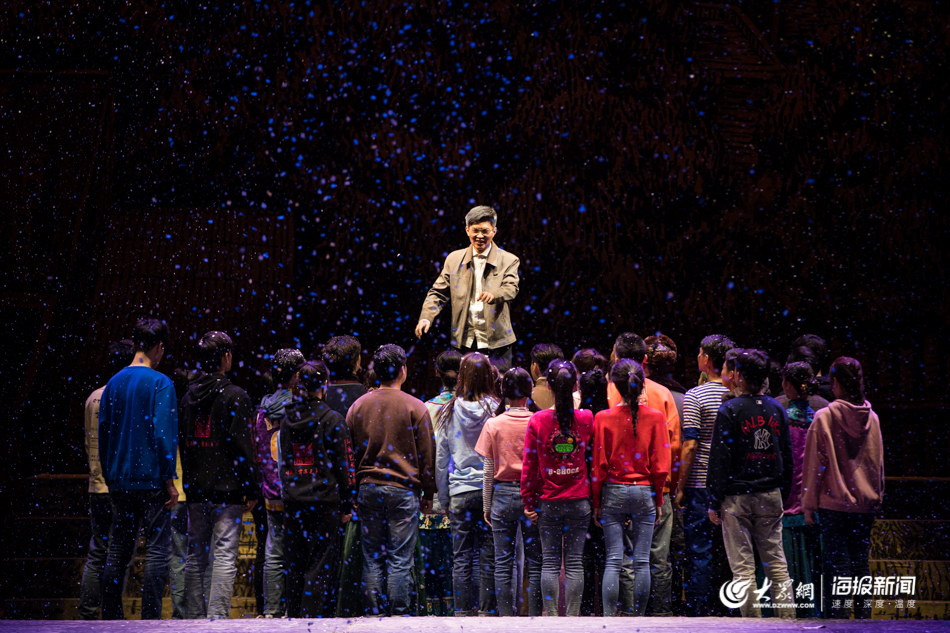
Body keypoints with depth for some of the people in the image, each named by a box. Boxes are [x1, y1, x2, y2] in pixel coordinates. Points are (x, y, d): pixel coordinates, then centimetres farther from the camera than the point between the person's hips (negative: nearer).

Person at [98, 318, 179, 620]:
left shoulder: (113, 383, 10)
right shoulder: (160, 383, -8)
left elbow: (103, 433, 14)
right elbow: (163, 433, -14)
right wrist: (170, 480, -10)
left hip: (120, 481, 6)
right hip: (152, 481, -6)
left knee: (118, 551, 10)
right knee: (157, 550, -3)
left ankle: (111, 618, 10)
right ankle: (150, 620, -7)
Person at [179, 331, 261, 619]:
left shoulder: (188, 396, 11)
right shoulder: (235, 396, -8)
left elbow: (182, 443, 15)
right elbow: (242, 446, -12)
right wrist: (252, 489, -7)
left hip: (195, 489, 6)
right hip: (227, 488, -6)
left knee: (195, 556, 11)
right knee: (225, 555, -5)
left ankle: (194, 617, 13)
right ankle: (217, 617, -11)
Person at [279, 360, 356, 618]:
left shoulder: (287, 420, 7)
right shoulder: (333, 420, -7)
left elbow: (283, 462, 13)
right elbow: (343, 465, -7)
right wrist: (347, 504, -1)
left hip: (292, 500, 5)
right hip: (324, 500, -5)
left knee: (295, 565, 11)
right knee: (321, 565, -1)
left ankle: (294, 616, 15)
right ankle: (314, 617, -6)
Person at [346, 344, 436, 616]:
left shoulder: (358, 406, 5)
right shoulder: (415, 408, -4)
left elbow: (350, 452, 9)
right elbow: (427, 456, -1)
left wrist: (354, 491, 16)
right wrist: (428, 494, 7)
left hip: (367, 489, 3)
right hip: (403, 489, -3)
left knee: (372, 559, 7)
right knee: (400, 560, -1)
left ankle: (375, 613, 7)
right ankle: (398, 614, -2)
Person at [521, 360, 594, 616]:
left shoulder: (537, 421, -6)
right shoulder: (586, 418, -4)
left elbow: (529, 465, -3)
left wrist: (528, 501, 3)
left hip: (548, 501, -1)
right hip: (579, 500, 1)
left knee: (549, 561, 5)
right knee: (575, 561, 4)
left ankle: (551, 615, 3)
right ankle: (573, 617, 4)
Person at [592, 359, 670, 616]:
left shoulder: (603, 418, -6)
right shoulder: (655, 418, -4)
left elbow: (598, 466, -2)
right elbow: (661, 466, -2)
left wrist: (596, 502, 6)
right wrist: (658, 499, 9)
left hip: (613, 492, -1)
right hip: (644, 492, 1)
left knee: (613, 560, 1)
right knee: (642, 561, 5)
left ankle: (609, 617, -2)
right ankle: (639, 617, 8)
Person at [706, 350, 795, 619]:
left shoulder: (729, 410, -8)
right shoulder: (777, 409, 8)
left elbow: (719, 460, -8)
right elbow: (787, 457, 13)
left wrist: (714, 503, -4)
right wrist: (784, 494, 19)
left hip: (737, 497, -5)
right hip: (771, 495, 5)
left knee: (742, 566, -1)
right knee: (777, 563, 9)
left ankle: (752, 622, -2)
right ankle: (788, 619, 5)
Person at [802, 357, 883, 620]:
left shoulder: (824, 417, -9)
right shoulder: (872, 418, 4)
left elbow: (814, 464, -6)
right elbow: (878, 462, 12)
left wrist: (809, 504, 0)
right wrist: (876, 497, 21)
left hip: (833, 502, -4)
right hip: (865, 502, 4)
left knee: (836, 562, -2)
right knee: (861, 561, 10)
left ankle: (839, 614, -7)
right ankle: (863, 614, 11)